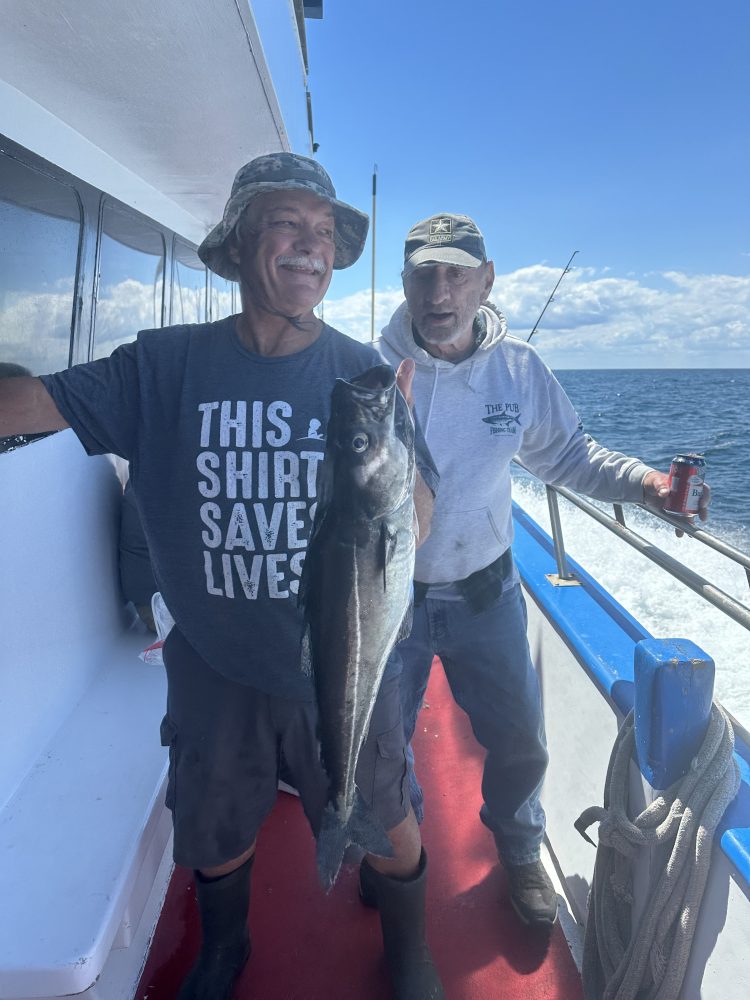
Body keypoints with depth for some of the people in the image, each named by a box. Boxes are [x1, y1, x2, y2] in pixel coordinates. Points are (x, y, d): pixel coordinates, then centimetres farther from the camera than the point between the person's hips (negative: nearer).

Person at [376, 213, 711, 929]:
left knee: (519, 741, 17)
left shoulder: (520, 369, -6)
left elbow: (566, 454, 5)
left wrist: (644, 482, -10)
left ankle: (518, 847, 50)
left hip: (484, 593, 2)